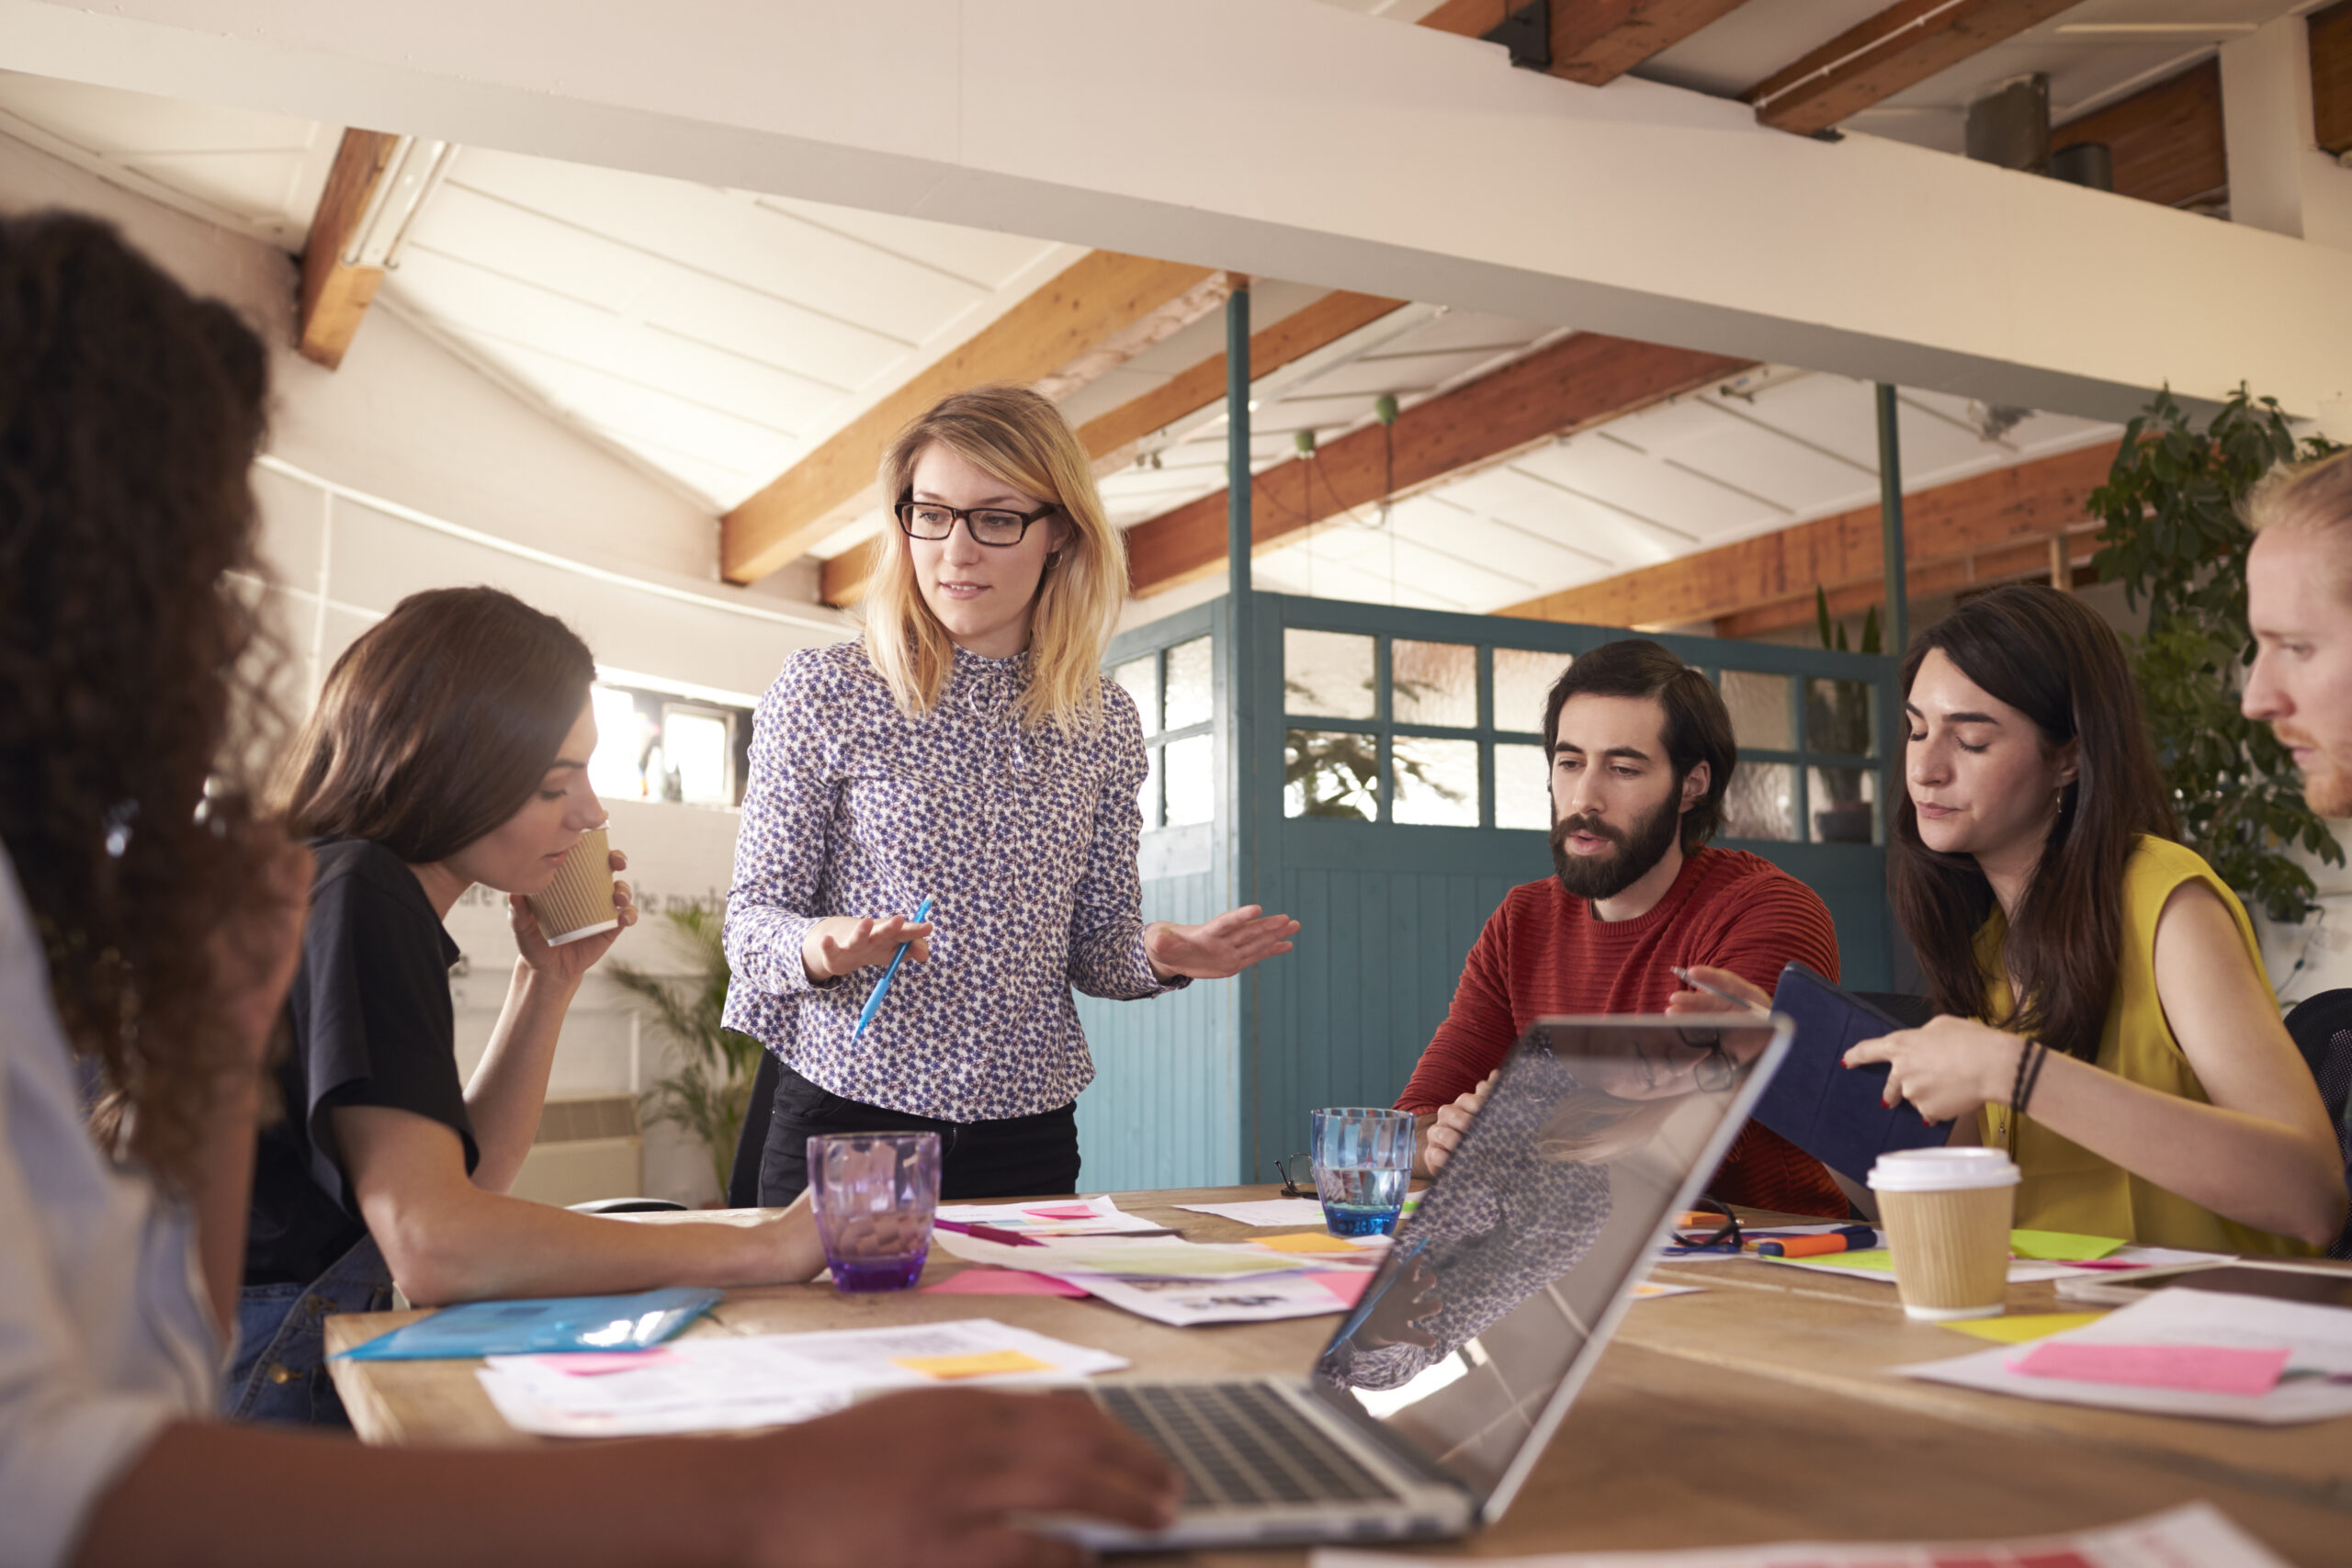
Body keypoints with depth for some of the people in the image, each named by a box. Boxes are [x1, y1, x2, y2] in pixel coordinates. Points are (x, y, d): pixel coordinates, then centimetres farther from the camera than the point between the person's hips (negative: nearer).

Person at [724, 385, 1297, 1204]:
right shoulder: (822, 691, -6)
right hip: (848, 1115, -2)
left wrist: (1162, 955, -12)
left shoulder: (1105, 723, 4)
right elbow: (754, 917, -3)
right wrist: (818, 949, -25)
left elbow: (1098, 940, 10)